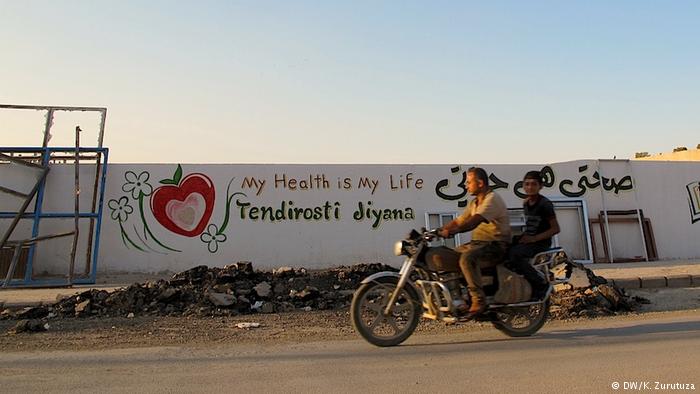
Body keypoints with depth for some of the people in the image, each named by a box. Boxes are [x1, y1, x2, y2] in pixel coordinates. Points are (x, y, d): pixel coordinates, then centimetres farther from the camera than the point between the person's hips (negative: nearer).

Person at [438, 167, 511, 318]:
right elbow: (458, 221, 16)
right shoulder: (475, 203, 19)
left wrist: (451, 231, -40)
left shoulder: (492, 199, -12)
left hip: (496, 245, -9)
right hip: (477, 243, 9)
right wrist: (437, 231, 3)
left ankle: (479, 301, -28)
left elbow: (474, 222, -28)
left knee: (467, 258, -35)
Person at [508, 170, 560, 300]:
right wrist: (523, 236, 5)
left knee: (514, 254, -31)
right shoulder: (525, 203, 12)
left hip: (542, 242, -8)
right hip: (528, 239, 8)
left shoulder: (544, 204, -11)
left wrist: (534, 238, -20)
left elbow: (555, 229, -13)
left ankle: (541, 283, -15)